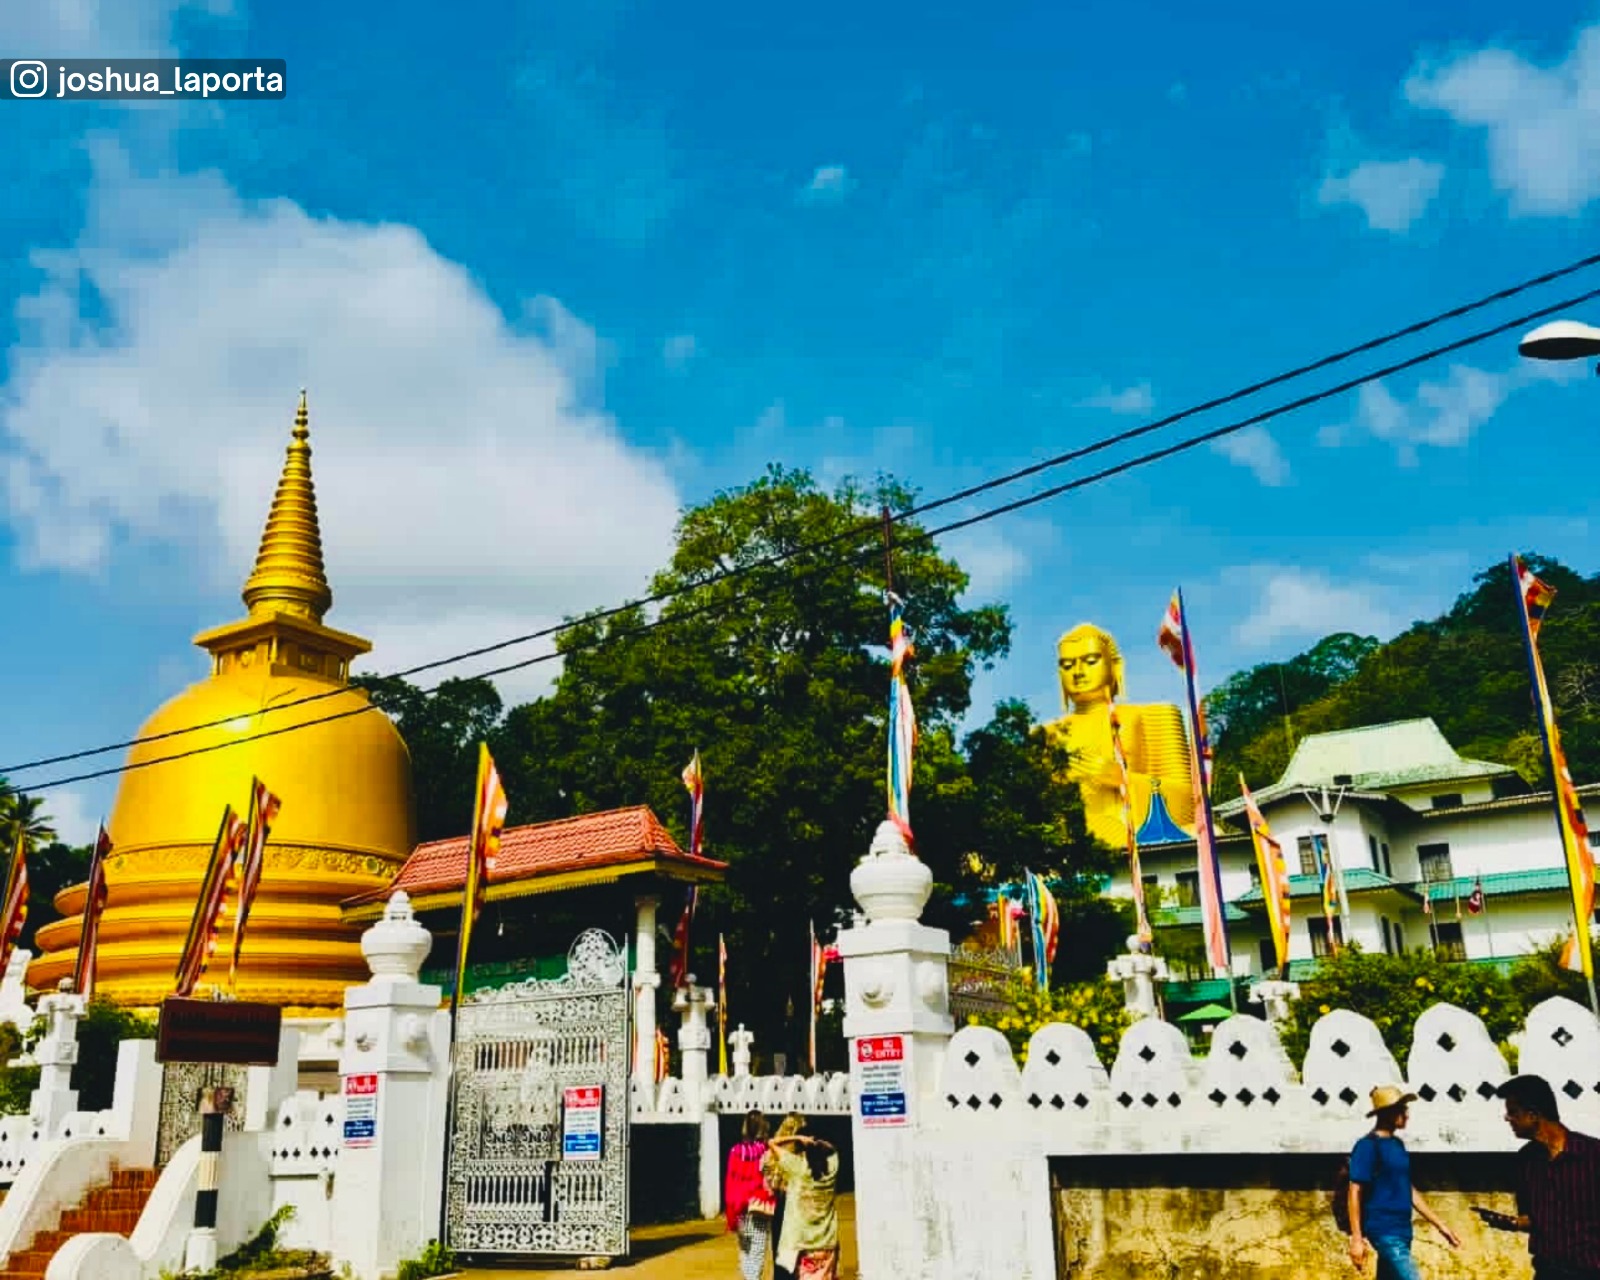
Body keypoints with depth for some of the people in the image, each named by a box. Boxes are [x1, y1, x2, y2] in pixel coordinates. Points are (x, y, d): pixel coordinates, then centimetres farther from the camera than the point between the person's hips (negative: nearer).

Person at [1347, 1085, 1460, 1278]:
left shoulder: (1397, 1144, 14)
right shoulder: (1368, 1146, -12)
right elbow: (1355, 1193, -14)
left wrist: (1439, 1225, 20)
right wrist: (1357, 1238, -17)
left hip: (1401, 1231, 9)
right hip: (1384, 1231, -9)